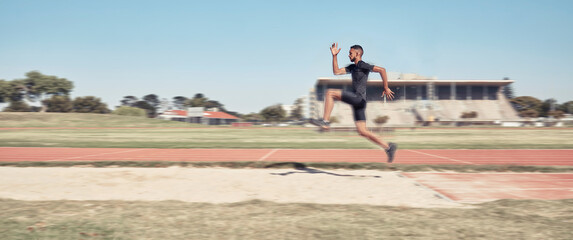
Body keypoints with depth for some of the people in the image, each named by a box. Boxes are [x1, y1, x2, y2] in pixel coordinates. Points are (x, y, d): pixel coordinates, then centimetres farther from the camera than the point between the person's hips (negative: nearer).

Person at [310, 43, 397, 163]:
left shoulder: (363, 65, -3)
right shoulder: (352, 67, 23)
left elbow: (381, 70, -12)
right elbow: (336, 71, 22)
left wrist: (386, 88, -12)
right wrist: (334, 56, 17)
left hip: (358, 98, -9)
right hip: (357, 101, 9)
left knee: (330, 93, -14)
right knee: (362, 131, 5)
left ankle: (325, 121, -18)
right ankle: (388, 147, 9)